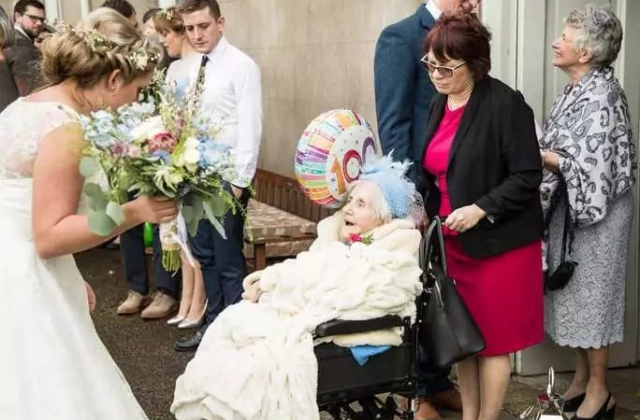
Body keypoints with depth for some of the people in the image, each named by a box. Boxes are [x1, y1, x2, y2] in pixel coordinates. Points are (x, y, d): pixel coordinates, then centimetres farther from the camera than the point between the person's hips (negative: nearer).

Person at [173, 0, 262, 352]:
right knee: (204, 255, 15)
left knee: (228, 259, -1)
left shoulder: (241, 66, -11)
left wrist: (239, 182, -16)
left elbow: (250, 128, -14)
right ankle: (214, 325, 28)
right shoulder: (188, 67, 9)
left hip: (226, 175, -7)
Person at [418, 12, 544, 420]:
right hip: (453, 240, 7)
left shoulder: (506, 104, -15)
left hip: (498, 242, -7)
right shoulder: (441, 104, 8)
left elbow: (528, 176, -17)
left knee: (493, 339, 4)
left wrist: (481, 209, -24)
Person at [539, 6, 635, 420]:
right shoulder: (577, 91, 7)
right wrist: (539, 151, -2)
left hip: (597, 207, -9)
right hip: (573, 204, 9)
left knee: (592, 292, 1)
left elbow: (592, 163, -25)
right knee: (576, 291, 15)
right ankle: (582, 378, 28)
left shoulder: (602, 96, -21)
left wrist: (539, 155, -19)